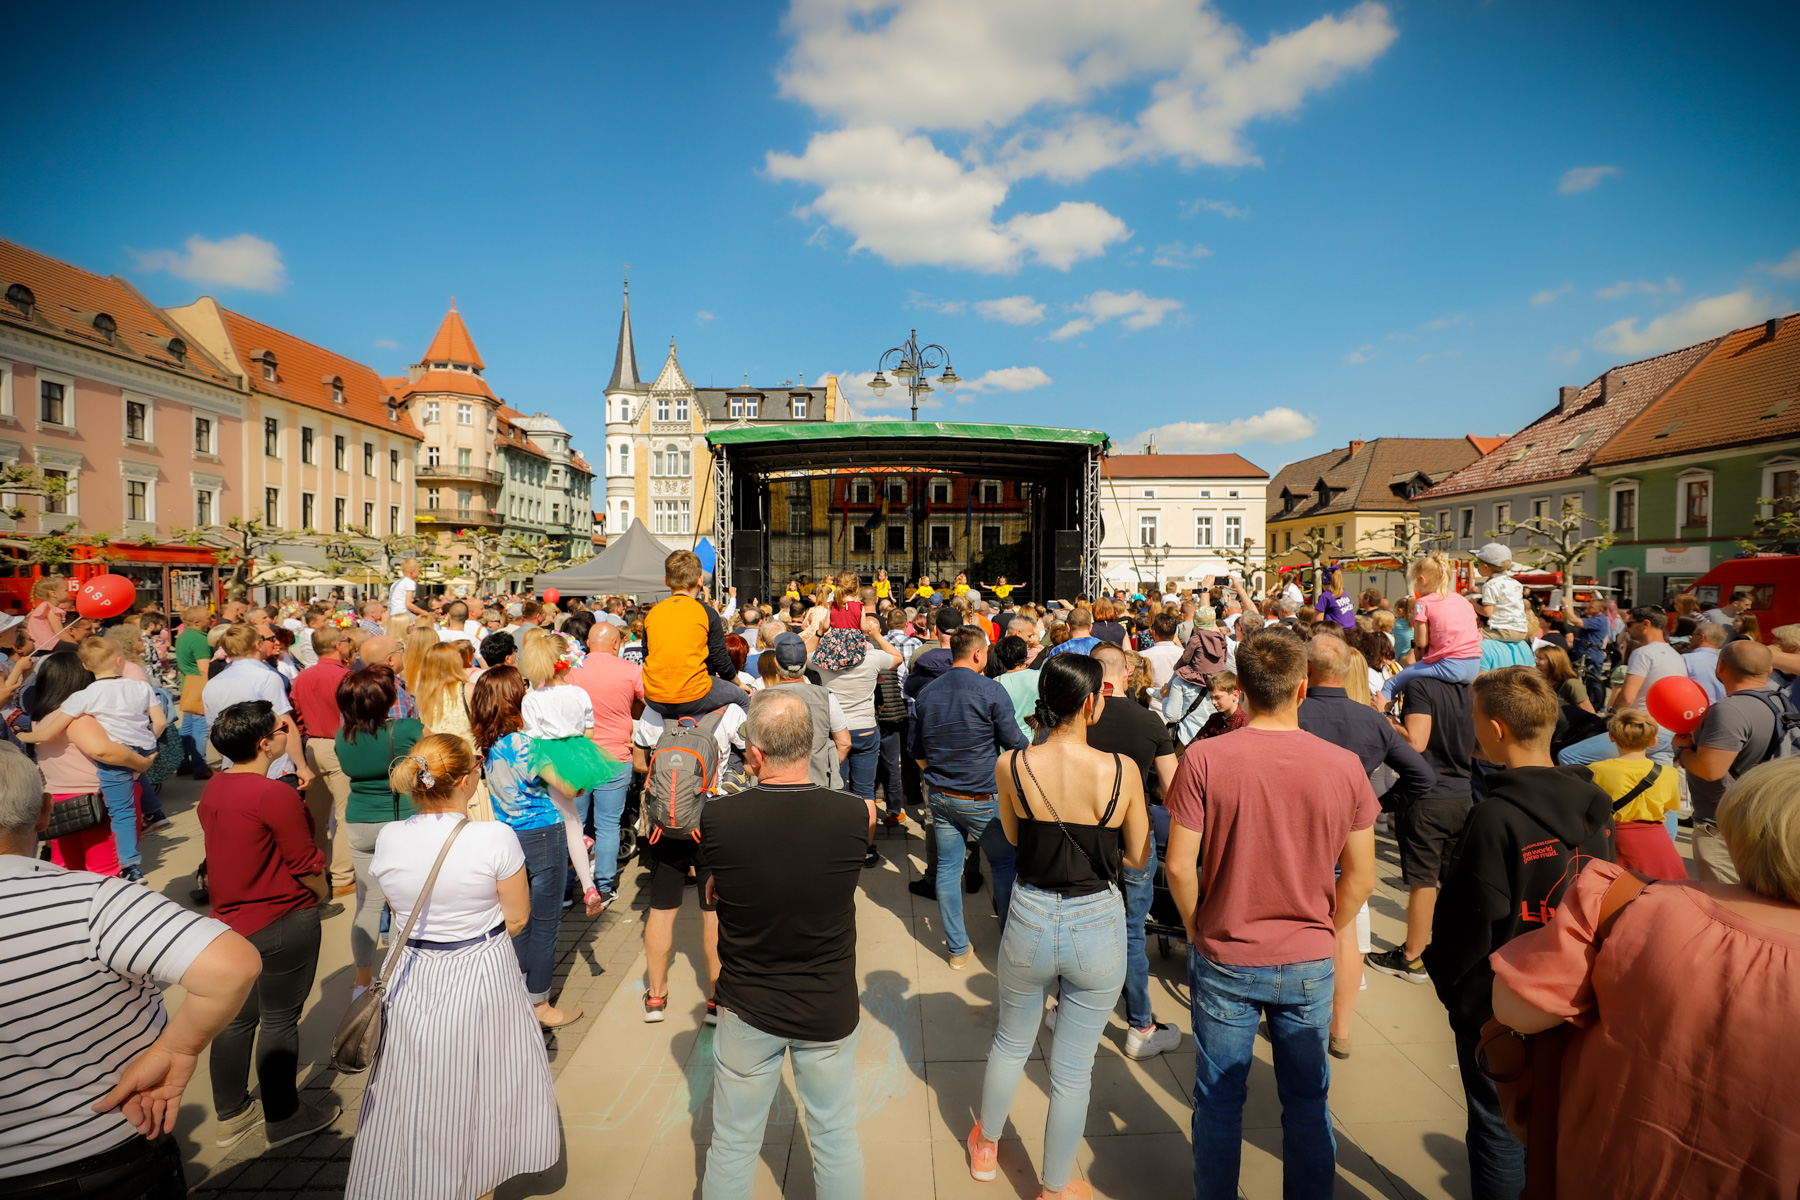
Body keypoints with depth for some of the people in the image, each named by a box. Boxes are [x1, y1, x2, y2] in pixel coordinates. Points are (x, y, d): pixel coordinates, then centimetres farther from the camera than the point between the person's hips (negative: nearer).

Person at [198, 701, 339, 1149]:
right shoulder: (275, 795, -25)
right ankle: (283, 1119, 22)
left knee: (238, 1016, 20)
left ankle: (231, 1114, 35)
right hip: (283, 922, -8)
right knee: (279, 1020, 7)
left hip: (230, 917, 8)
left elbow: (229, 853, 13)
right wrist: (321, 894, 2)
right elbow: (306, 865, -18)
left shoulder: (213, 789, 2)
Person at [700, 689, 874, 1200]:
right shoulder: (855, 815, -23)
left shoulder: (717, 819, -22)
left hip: (747, 1009, 0)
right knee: (836, 1138, 22)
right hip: (830, 1009, 0)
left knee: (732, 1143, 22)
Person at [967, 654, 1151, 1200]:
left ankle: (986, 1146, 51)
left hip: (1030, 920, 2)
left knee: (1011, 1041, 28)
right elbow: (1139, 858, -4)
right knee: (1072, 1068, 18)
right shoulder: (1121, 770, -18)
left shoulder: (1012, 765, -14)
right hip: (1097, 928, -2)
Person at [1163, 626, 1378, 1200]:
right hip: (1308, 964, 2)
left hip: (1225, 959, -1)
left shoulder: (1204, 758, -17)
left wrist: (1199, 932, 4)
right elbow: (1360, 878, -3)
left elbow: (1179, 866, -14)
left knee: (1219, 1102, 16)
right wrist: (1321, 934, 12)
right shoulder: (1344, 766, -10)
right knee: (1308, 1103, 20)